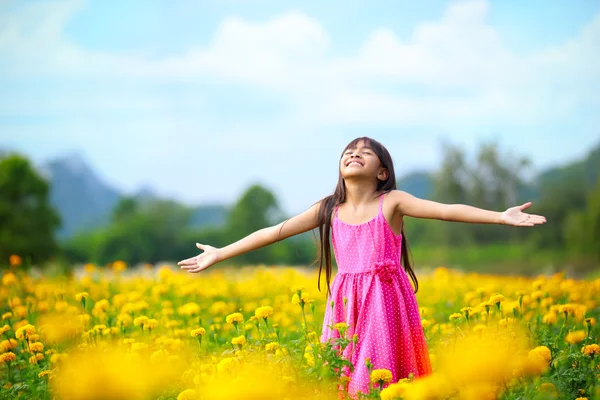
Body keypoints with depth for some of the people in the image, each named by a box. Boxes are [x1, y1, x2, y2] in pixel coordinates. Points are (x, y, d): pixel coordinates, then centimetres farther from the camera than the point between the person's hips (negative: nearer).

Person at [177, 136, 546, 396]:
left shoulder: (392, 202, -1)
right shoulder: (328, 210, 9)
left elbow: (447, 210, -12)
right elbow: (275, 232, 10)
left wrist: (501, 216, -25)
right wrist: (219, 254, 9)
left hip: (386, 303, -3)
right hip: (345, 305, 3)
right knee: (343, 377, 1)